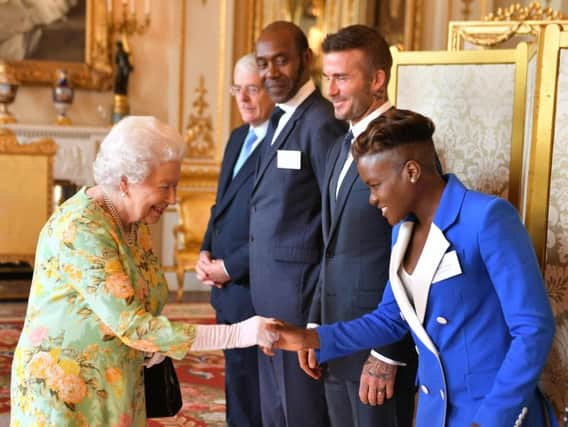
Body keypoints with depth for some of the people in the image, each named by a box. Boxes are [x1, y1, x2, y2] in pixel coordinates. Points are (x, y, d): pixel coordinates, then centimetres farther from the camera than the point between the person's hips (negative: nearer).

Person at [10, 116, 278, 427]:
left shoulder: (135, 219, 2)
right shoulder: (81, 229, -24)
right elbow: (129, 325, -29)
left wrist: (153, 344, -7)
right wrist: (237, 334, -30)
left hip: (116, 386, 7)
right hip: (64, 386, -7)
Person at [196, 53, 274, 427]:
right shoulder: (239, 138, 14)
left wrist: (230, 267, -14)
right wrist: (206, 252, 4)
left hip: (256, 291, -9)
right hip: (228, 289, 9)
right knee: (238, 390, 18)